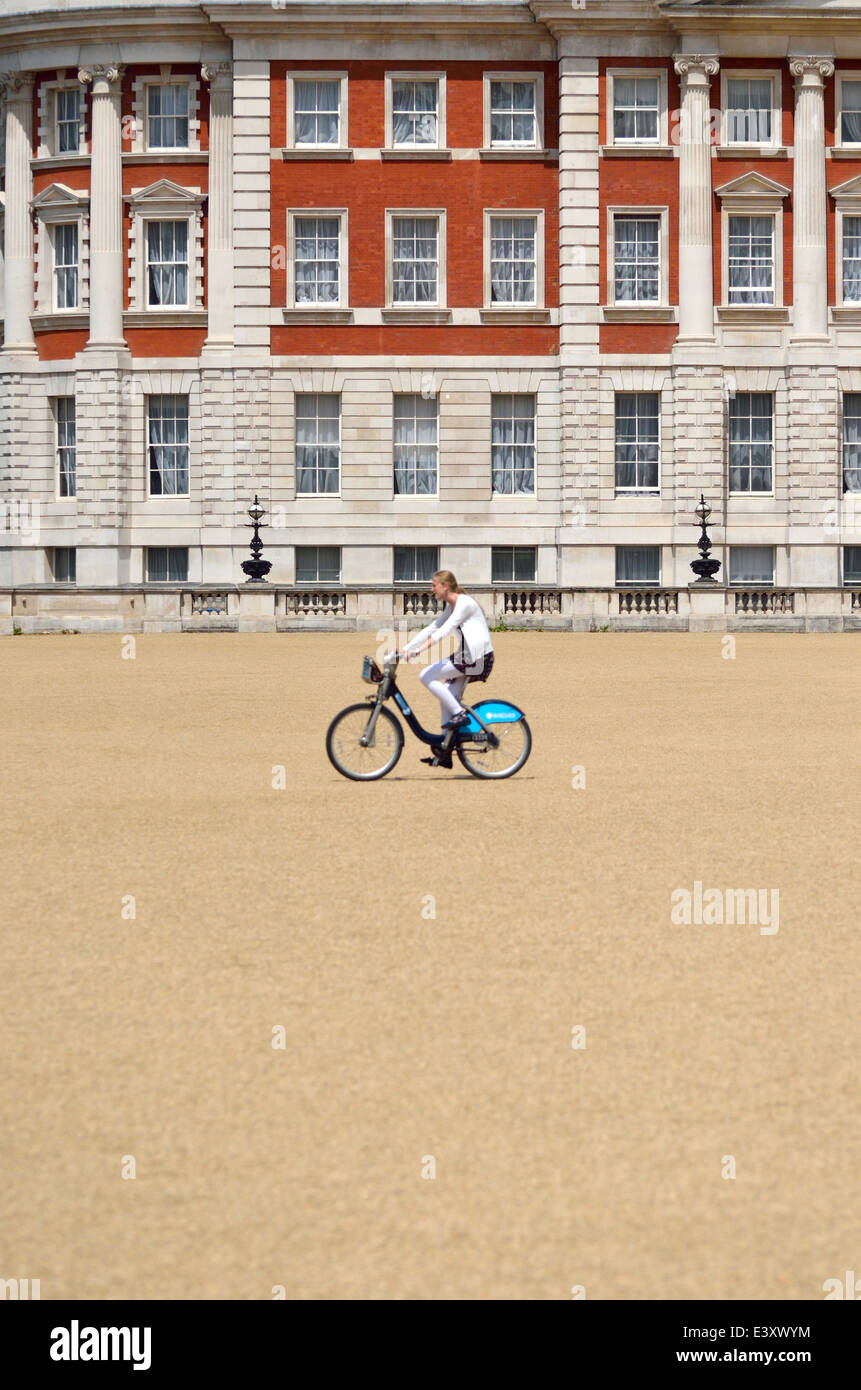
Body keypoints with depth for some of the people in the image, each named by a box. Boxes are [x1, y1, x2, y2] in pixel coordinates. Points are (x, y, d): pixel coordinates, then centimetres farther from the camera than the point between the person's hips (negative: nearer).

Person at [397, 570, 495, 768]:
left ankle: (459, 714, -9)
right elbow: (431, 629, 15)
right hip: (467, 656, 10)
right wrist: (404, 649, 7)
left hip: (476, 657, -10)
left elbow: (445, 630, -24)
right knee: (447, 698, 8)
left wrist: (419, 649, -32)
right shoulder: (451, 607, 15)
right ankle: (444, 753, 11)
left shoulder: (465, 603, -14)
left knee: (426, 676, -13)